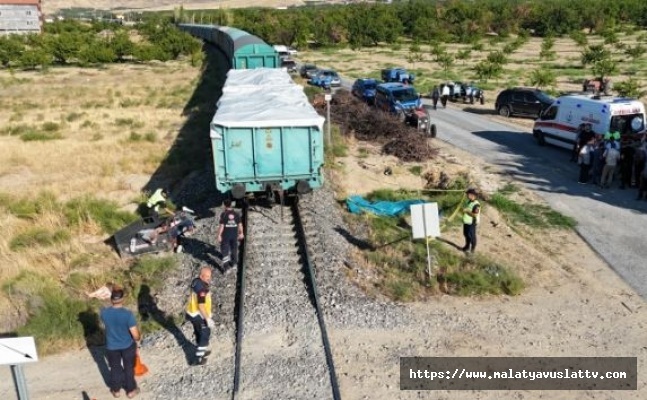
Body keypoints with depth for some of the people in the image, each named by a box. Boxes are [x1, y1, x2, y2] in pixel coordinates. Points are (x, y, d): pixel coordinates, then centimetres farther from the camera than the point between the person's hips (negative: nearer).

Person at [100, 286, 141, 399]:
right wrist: (138, 339, 0)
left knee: (115, 368, 25)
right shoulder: (128, 314, -29)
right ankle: (131, 390, 37)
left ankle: (116, 390, 43)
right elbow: (135, 335, -23)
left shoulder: (104, 312, -20)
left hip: (111, 347, 2)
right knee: (129, 368, 20)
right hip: (127, 346, -2)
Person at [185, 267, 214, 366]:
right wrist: (208, 319, -22)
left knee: (199, 334, 26)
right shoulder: (202, 288, -30)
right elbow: (201, 306, -28)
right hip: (199, 316, -9)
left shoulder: (195, 281, -1)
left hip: (192, 313, 9)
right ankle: (198, 359, 18)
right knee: (204, 336, 9)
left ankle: (202, 351, 45)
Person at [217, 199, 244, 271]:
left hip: (226, 235, -4)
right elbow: (240, 225, 1)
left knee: (224, 248, 9)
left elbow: (221, 226, -15)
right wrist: (241, 233, 13)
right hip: (234, 235, 4)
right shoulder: (236, 214, -4)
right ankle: (234, 263, 30)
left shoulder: (223, 214, -15)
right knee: (234, 248, 18)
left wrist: (219, 235, -9)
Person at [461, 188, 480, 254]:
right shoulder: (467, 201, 7)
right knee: (466, 234, 20)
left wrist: (467, 211, -25)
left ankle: (472, 249, 17)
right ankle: (467, 246, 38)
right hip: (466, 222, 9)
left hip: (472, 223, -9)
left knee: (472, 236, 2)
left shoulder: (476, 204, -21)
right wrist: (463, 210, 3)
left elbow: (476, 214, -29)